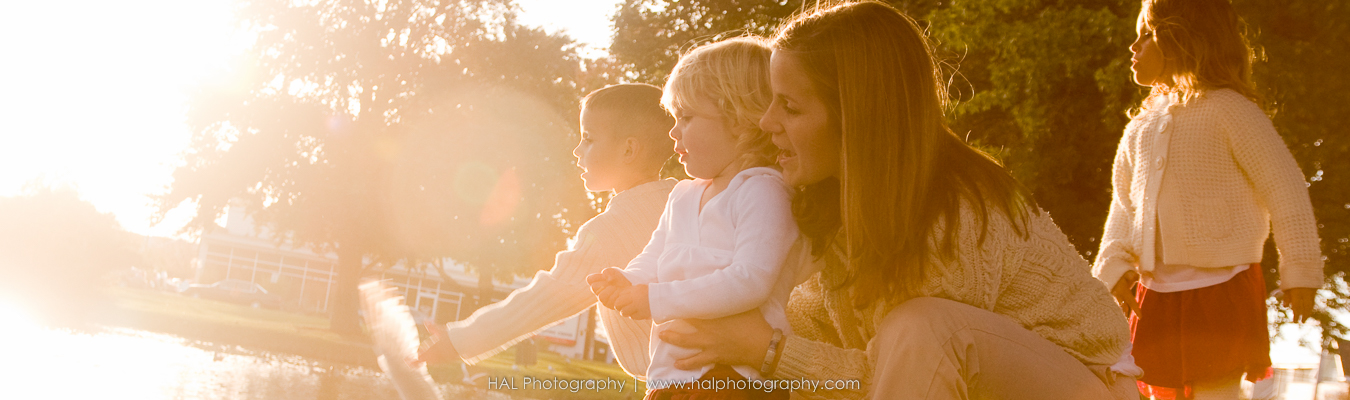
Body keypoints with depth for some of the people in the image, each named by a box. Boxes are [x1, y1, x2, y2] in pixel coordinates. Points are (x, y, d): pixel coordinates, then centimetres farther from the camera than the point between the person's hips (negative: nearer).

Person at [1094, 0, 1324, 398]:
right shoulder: (1139, 130, 12)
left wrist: (1300, 270, -9)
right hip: (1156, 295, 7)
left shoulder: (1227, 109, -8)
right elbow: (1124, 207, 13)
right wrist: (1115, 266, -3)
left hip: (1221, 288, -7)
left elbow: (1285, 186, -8)